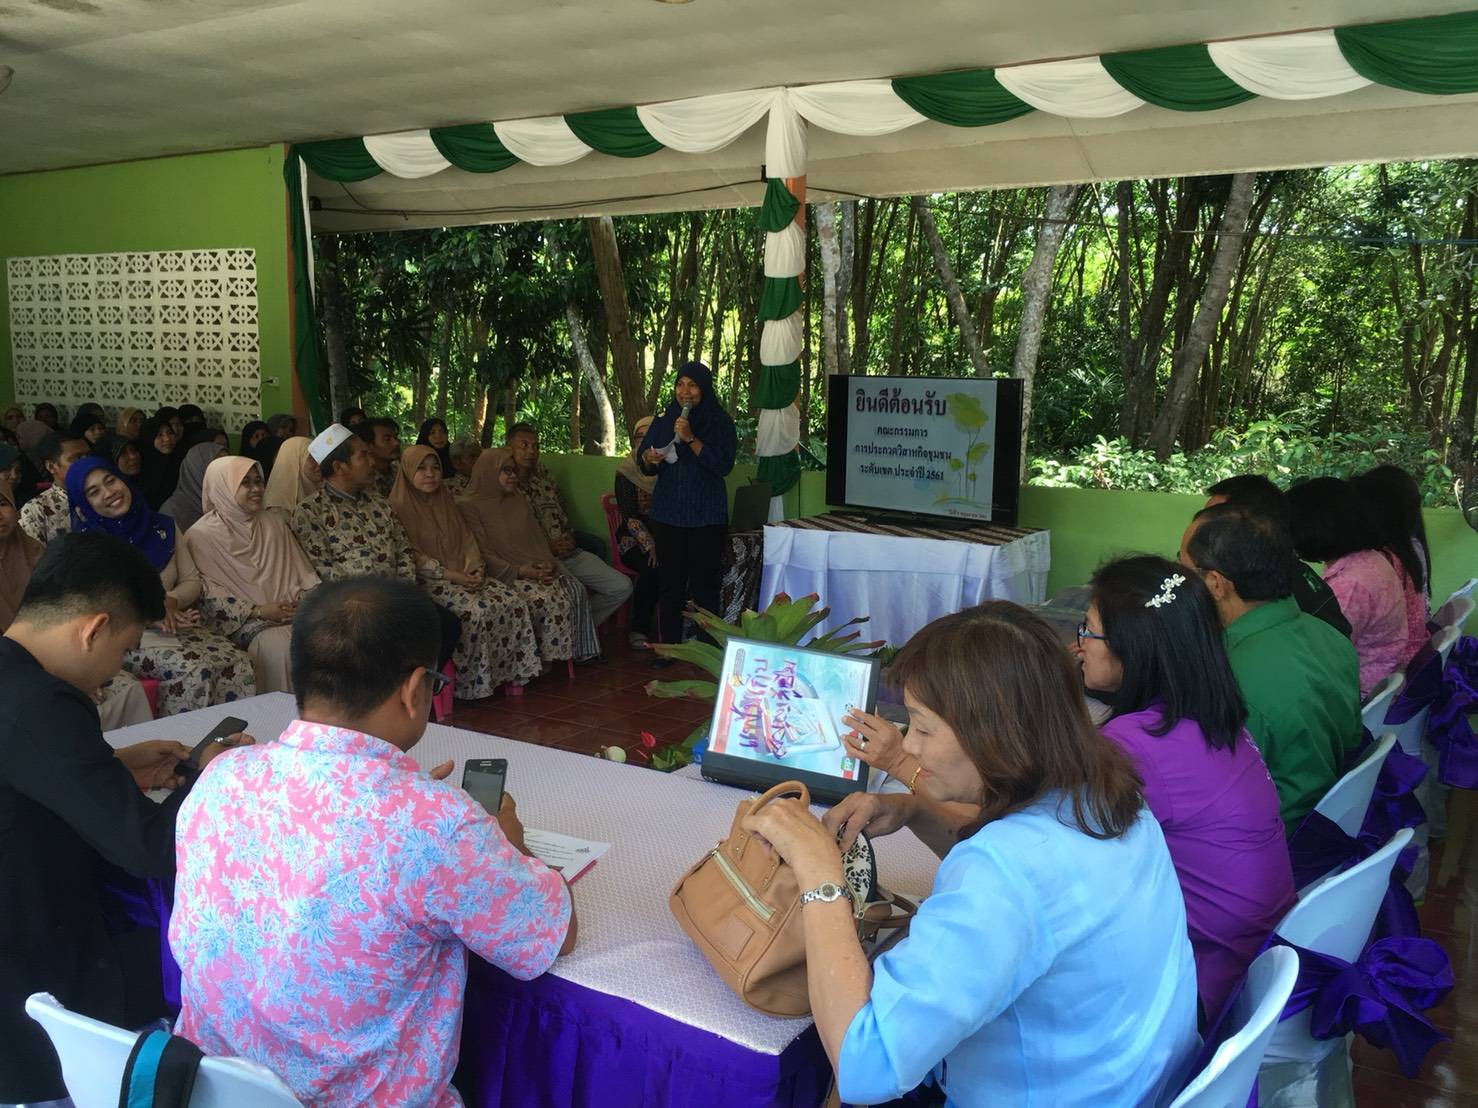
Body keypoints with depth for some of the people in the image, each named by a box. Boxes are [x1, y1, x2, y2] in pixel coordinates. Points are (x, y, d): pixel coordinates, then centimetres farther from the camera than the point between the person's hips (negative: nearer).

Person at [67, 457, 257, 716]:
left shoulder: (162, 527, 9)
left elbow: (192, 582, 11)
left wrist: (170, 601, -11)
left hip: (175, 625, 4)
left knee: (239, 664, -23)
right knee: (194, 670, -32)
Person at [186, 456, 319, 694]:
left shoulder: (275, 523, 18)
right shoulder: (201, 536, 2)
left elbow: (303, 573, 18)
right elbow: (208, 595, -6)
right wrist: (257, 611, -14)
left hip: (292, 612, 4)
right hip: (244, 622, -4)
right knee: (278, 647, -33)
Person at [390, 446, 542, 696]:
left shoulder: (445, 501, 18)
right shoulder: (398, 507, -4)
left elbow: (466, 540, 14)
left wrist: (474, 570, -6)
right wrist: (449, 575, -19)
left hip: (462, 575, 7)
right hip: (428, 581, -7)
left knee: (514, 603, -15)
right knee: (477, 610, -31)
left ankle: (512, 672, -7)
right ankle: (473, 682, -18)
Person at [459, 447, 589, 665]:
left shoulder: (519, 500, 21)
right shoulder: (470, 506, -1)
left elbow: (539, 538, 18)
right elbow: (483, 553, -9)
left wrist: (547, 564, -3)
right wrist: (519, 571, -19)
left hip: (535, 570, 6)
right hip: (503, 576, -6)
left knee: (575, 592, -21)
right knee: (545, 600, -31)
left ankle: (565, 653, -14)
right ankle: (549, 656, -17)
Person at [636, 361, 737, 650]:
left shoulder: (720, 422, -2)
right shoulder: (663, 421, 10)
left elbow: (723, 464, -14)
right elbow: (646, 466, 15)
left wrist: (690, 439, -21)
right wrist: (649, 460, -8)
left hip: (706, 515, -3)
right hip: (668, 512, 4)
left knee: (704, 583, -3)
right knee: (669, 582, 5)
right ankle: (669, 644, 12)